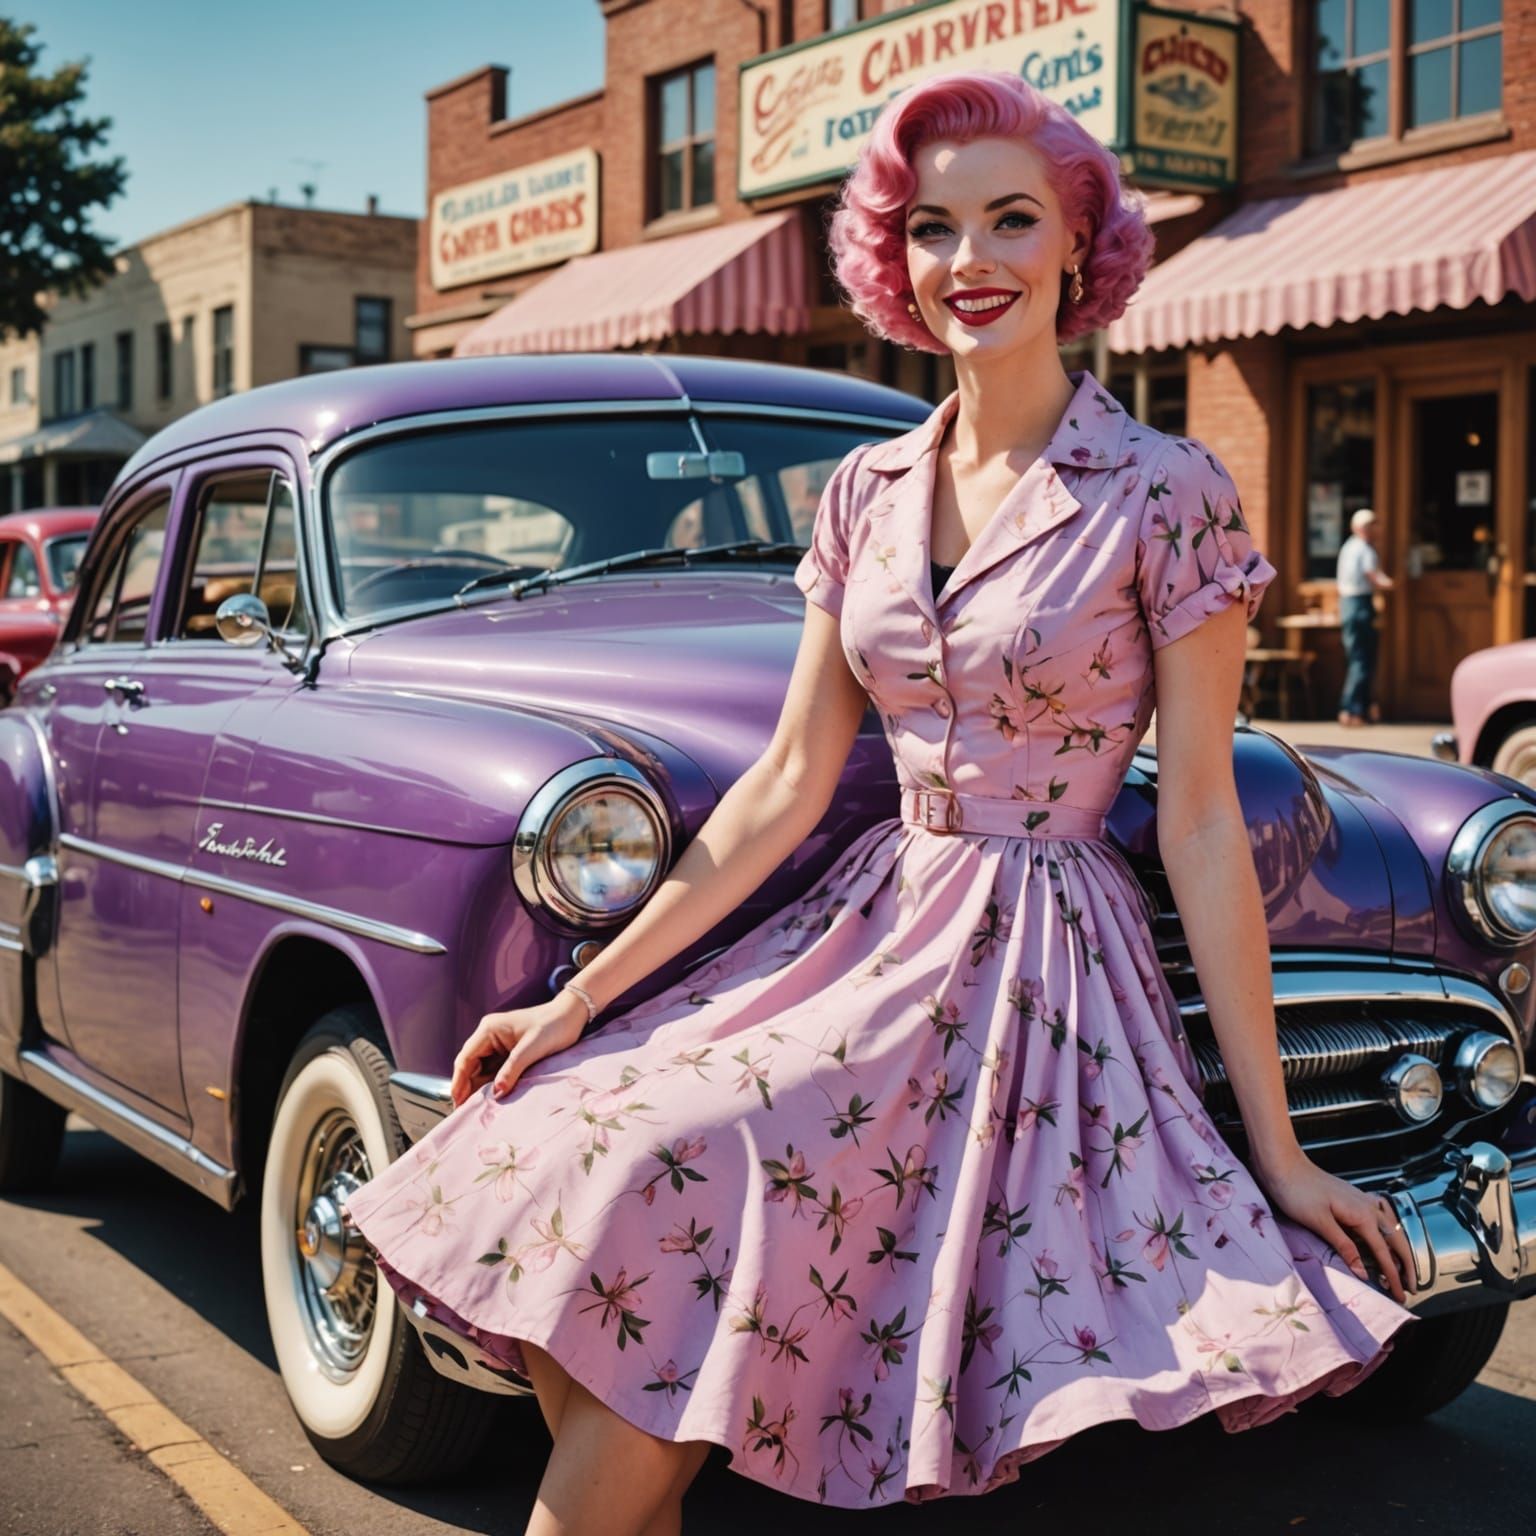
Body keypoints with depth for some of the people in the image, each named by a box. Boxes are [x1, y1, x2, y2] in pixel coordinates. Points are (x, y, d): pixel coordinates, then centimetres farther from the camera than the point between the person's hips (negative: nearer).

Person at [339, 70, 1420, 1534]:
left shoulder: (1166, 494, -6)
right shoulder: (867, 491, 8)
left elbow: (1201, 824, -6)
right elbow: (786, 786, 7)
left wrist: (1276, 1151, -5)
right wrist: (580, 998, 2)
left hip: (1040, 971, -5)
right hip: (874, 923, 5)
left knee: (675, 1192, -24)